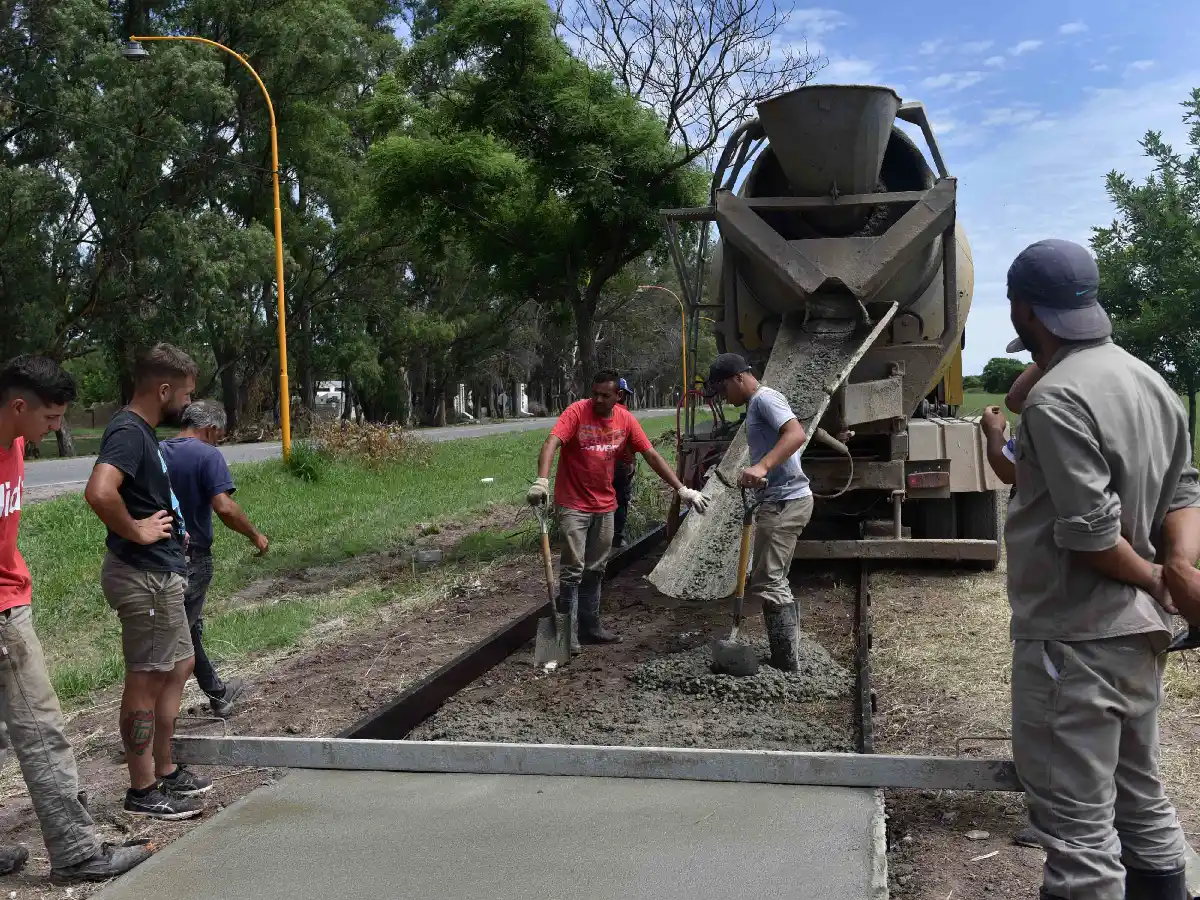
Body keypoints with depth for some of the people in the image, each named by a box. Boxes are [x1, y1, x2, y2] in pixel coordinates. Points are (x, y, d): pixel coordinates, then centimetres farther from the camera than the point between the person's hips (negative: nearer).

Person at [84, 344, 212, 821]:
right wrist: (136, 531, -22)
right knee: (146, 680, -1)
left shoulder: (141, 431, 12)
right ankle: (142, 791, 10)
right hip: (145, 576, -10)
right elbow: (99, 492, -36)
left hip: (160, 572, 10)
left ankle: (165, 770, 29)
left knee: (178, 667, 18)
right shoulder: (128, 432, -18)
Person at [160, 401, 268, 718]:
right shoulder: (207, 455, -13)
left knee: (191, 628, 20)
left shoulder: (156, 452, 5)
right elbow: (224, 507, -23)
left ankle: (218, 694, 36)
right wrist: (255, 535, -10)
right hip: (192, 558, -7)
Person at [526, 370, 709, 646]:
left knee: (595, 570, 13)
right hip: (574, 505, -5)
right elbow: (551, 444, -28)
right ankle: (567, 631, 2)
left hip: (605, 506, 5)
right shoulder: (577, 412, -15)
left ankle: (590, 626, 24)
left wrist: (682, 490, -1)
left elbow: (652, 455, 2)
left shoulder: (626, 419, -1)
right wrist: (542, 482, -45)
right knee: (573, 569, -6)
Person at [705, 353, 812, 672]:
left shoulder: (764, 398, -11)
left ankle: (788, 669, -10)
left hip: (784, 501, -11)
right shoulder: (756, 405, 21)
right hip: (781, 501, 11)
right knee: (774, 580, 16)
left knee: (766, 583, -11)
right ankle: (788, 660, 23)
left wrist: (762, 466, -39)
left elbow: (796, 434, -27)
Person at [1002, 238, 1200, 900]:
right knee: (1141, 799, 21)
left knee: (1079, 826, -1)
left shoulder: (1056, 398, -21)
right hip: (1138, 629, 9)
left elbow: (1090, 533, -24)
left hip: (1074, 639, -9)